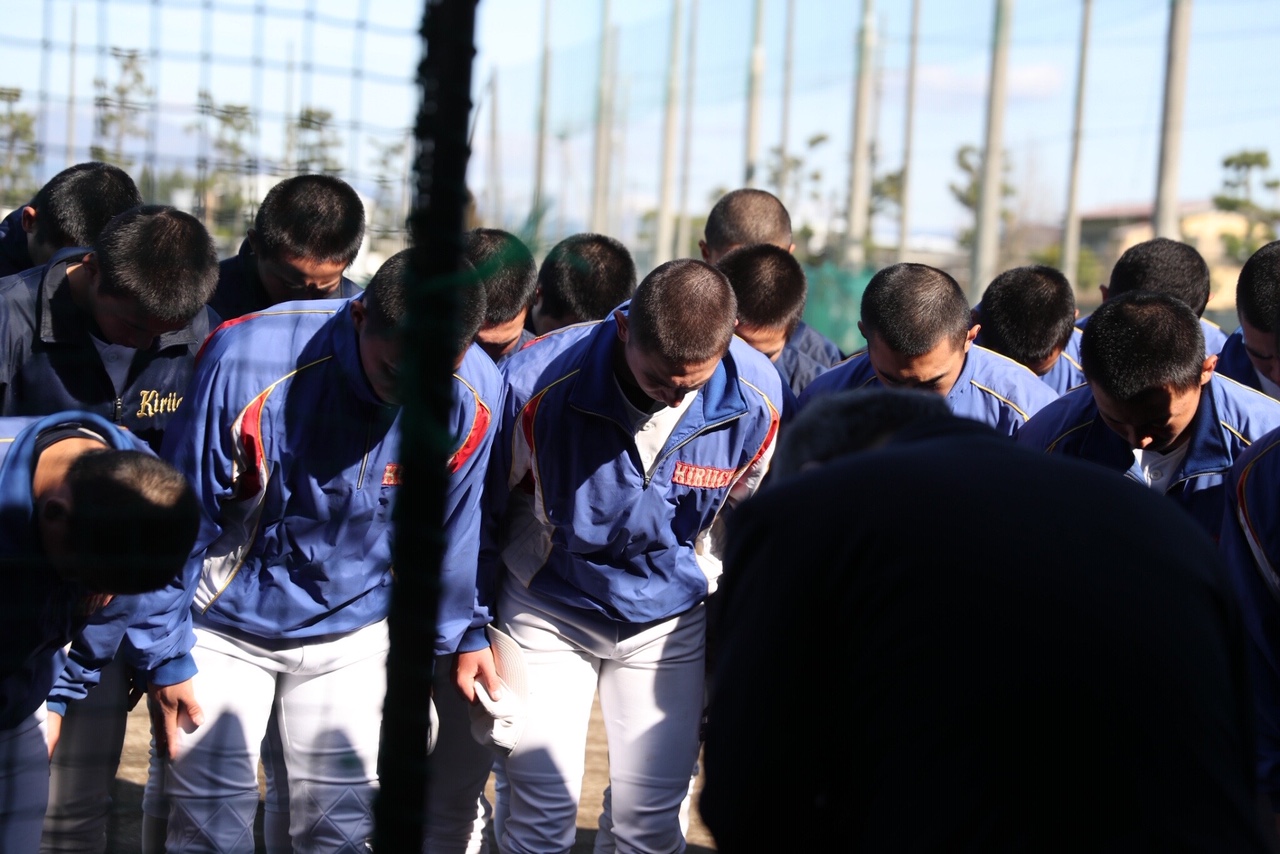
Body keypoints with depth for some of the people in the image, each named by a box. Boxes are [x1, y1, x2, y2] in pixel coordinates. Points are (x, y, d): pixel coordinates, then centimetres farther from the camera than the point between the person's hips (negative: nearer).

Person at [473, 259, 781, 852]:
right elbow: (484, 510, -7)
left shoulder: (756, 397, -19)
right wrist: (470, 630, -1)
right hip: (548, 612, -1)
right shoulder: (537, 380, -26)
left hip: (670, 620, 1)